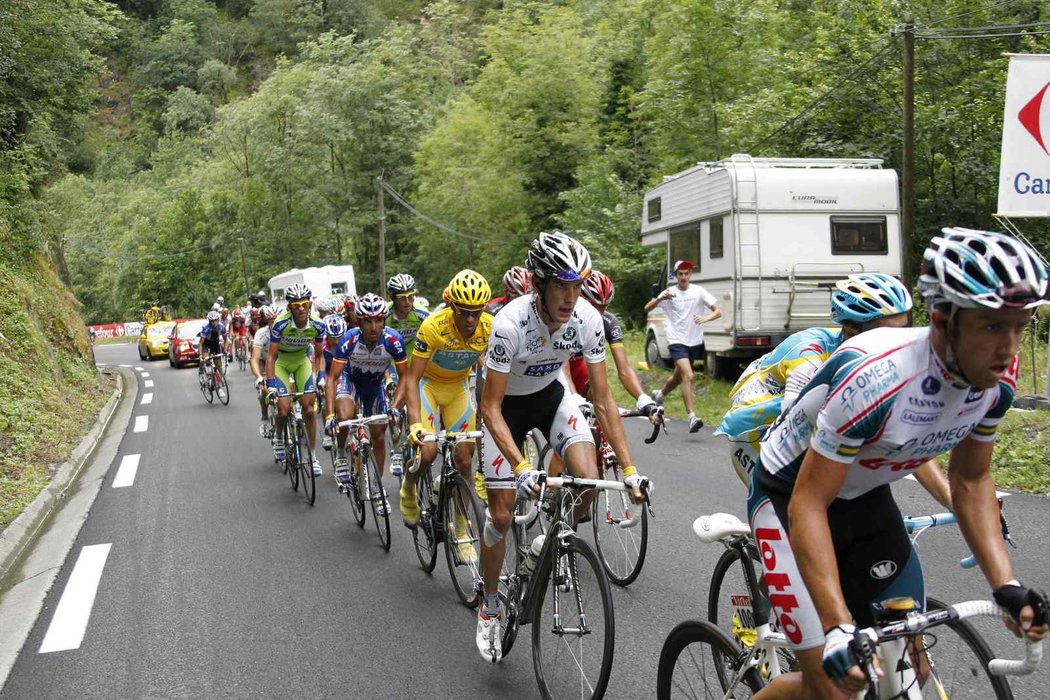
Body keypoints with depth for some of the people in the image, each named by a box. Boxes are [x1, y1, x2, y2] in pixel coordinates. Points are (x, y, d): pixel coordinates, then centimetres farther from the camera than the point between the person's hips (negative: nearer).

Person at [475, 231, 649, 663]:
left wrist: (629, 468, -23)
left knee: (589, 481, -21)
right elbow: (491, 407, -31)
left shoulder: (587, 319, -25)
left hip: (552, 394, 3)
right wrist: (522, 469, -42)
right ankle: (490, 607, 19)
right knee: (501, 513, -4)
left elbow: (603, 399, -18)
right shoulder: (510, 323, -36)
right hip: (507, 404, -3)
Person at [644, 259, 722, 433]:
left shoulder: (698, 291, -1)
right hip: (677, 341, -4)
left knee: (679, 377, 21)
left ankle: (660, 394, 51)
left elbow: (718, 312, -5)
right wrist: (661, 298, -25)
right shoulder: (669, 293, -3)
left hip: (694, 342, 4)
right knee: (688, 376, -21)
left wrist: (706, 318, -27)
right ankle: (692, 417, -24)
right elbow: (647, 308, -6)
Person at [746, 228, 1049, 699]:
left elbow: (970, 481, 2)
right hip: (791, 498, -7)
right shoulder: (875, 378, -37)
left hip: (866, 499, 7)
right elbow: (809, 504, -33)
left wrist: (1006, 585, -9)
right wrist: (838, 629, -40)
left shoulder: (997, 380, -15)